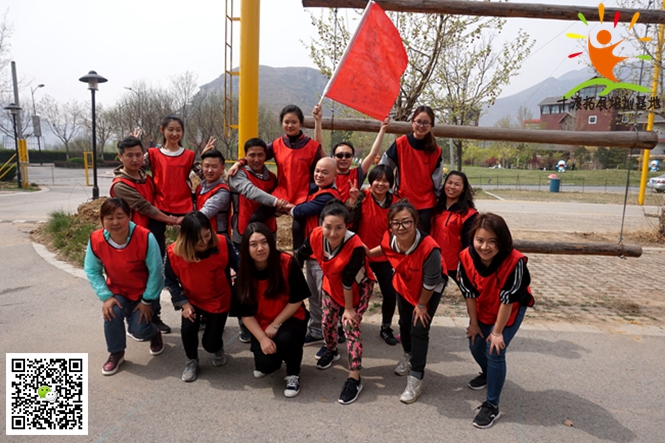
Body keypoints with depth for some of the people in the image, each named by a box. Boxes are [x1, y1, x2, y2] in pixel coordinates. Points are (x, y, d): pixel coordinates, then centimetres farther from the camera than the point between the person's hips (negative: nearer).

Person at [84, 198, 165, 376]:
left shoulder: (145, 238, -32)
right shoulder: (96, 240, -21)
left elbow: (155, 272, -22)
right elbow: (92, 271, -8)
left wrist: (147, 301, -16)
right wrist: (106, 297, -17)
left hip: (144, 290, -3)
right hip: (117, 290, 3)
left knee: (138, 329, -13)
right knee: (112, 314, -24)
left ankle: (154, 334, 27)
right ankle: (116, 353, 4)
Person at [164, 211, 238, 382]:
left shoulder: (222, 243, -25)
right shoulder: (174, 252, -22)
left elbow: (238, 266, -11)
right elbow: (170, 281, -7)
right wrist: (184, 303, -15)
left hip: (219, 300, -1)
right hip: (192, 300, 1)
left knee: (210, 343, -4)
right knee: (188, 329, -24)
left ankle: (218, 348, 38)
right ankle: (191, 361, 9)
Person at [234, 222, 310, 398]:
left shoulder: (288, 263, -19)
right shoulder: (243, 273, -12)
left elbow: (296, 300, -12)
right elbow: (246, 314, -8)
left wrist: (275, 325, -15)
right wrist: (262, 338, -19)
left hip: (289, 319, -2)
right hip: (261, 325, 2)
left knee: (285, 339, -35)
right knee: (266, 364, -19)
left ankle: (293, 374, -2)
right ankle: (263, 362, 22)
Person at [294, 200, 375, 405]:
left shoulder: (355, 246, -40)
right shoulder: (316, 236, -27)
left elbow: (348, 282, -30)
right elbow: (299, 255, -9)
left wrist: (349, 308, -18)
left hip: (358, 288, -5)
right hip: (332, 285, 5)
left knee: (351, 326, -10)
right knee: (327, 321, 14)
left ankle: (354, 379, -1)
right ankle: (331, 351, 46)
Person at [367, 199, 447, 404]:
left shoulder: (429, 248, -43)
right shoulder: (389, 238, -30)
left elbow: (430, 284, -27)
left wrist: (422, 305, -14)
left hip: (430, 289, -5)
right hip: (404, 284, 5)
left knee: (419, 329, -5)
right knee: (404, 323, 20)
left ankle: (415, 379, 10)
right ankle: (410, 355, 49)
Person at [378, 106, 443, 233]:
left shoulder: (436, 151, 1)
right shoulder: (400, 143, -6)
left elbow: (437, 181, 6)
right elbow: (383, 167, 1)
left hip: (426, 204, 1)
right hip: (403, 201, -1)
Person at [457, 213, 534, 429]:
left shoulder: (514, 262, -38)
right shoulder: (466, 258, -26)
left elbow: (507, 300, -28)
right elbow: (469, 293, -14)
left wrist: (497, 332, -19)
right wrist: (474, 323, -5)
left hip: (511, 310, -4)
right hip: (482, 309, 5)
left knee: (495, 352, -10)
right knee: (475, 345, 12)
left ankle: (492, 406, 7)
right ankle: (488, 374, 47)